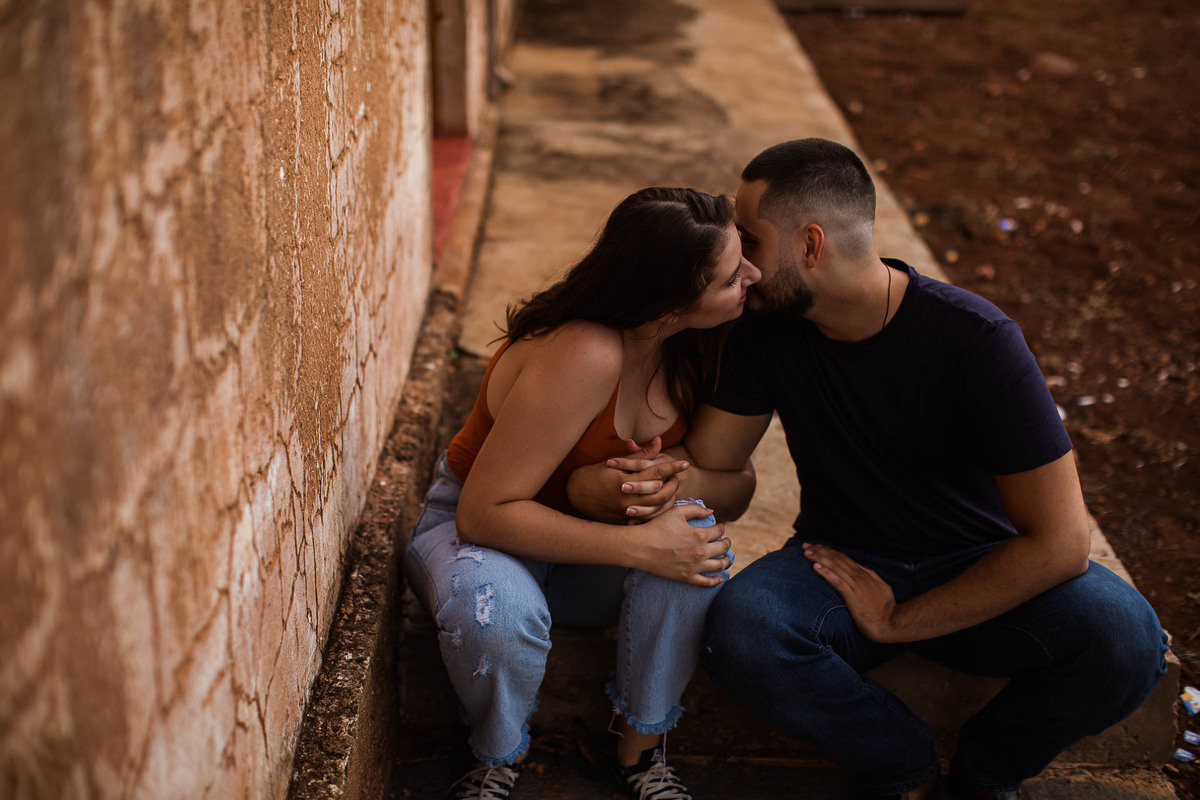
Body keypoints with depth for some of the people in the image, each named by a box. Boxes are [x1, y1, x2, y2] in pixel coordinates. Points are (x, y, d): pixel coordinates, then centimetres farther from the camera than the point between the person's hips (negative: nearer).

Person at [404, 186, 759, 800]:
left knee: (693, 532, -27)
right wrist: (638, 545, -36)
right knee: (496, 612, -40)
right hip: (477, 529, -5)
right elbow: (484, 512, -31)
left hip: (590, 531, 5)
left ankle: (641, 749, -7)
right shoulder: (582, 356, -35)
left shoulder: (689, 343, -14)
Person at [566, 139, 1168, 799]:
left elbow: (1060, 541, -22)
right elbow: (709, 473, -4)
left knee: (1124, 637, -31)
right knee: (739, 629, -32)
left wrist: (894, 621, -19)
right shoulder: (767, 330, -9)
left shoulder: (976, 339, -22)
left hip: (980, 572, -2)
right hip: (843, 563, 2)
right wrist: (658, 480, -30)